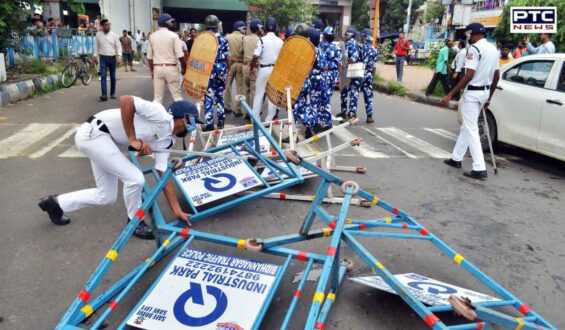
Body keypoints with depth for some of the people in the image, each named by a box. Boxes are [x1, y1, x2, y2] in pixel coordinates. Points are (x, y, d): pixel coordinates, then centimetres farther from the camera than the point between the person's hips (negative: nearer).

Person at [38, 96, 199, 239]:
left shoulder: (165, 139, 7)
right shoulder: (160, 115, -17)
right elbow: (125, 100, -28)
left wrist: (177, 210, 3)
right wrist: (133, 139, -25)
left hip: (105, 139, 10)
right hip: (93, 133, -9)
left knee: (106, 197, 13)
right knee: (135, 179, -12)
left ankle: (56, 203, 34)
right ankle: (135, 222, 13)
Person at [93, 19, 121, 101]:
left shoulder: (114, 35, 0)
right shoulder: (98, 34, 3)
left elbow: (118, 46, -2)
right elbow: (96, 46, 8)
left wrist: (118, 56, -14)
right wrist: (95, 56, 5)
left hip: (112, 58, 0)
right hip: (103, 58, 0)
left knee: (113, 76, 9)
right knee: (103, 76, -10)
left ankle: (112, 93, 23)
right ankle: (104, 95, -15)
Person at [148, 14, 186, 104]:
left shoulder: (152, 36, 5)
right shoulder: (173, 35, -7)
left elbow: (149, 57, 8)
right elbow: (180, 55, -11)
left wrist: (152, 70, 18)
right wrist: (184, 67, 4)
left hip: (157, 68, 4)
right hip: (171, 68, -3)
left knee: (157, 97, 6)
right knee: (177, 95, 4)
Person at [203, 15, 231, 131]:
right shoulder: (223, 39, 3)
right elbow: (228, 57, 4)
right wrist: (228, 69, 18)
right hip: (221, 69, 3)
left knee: (209, 97, 1)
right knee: (220, 95, 16)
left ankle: (209, 124, 0)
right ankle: (221, 121, 20)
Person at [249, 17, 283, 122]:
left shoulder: (262, 40, -8)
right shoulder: (280, 41, 2)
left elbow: (255, 56, -14)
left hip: (264, 69, -2)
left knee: (259, 94, 6)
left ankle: (255, 118, 9)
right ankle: (269, 119, 11)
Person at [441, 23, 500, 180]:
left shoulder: (474, 48, -14)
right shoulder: (493, 49, 14)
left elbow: (469, 75, -22)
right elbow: (496, 76, 16)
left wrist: (450, 94, -23)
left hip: (473, 92, -9)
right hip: (484, 92, 9)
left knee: (471, 130, -7)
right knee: (467, 126, 19)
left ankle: (479, 168, -10)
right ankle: (456, 158, 29)